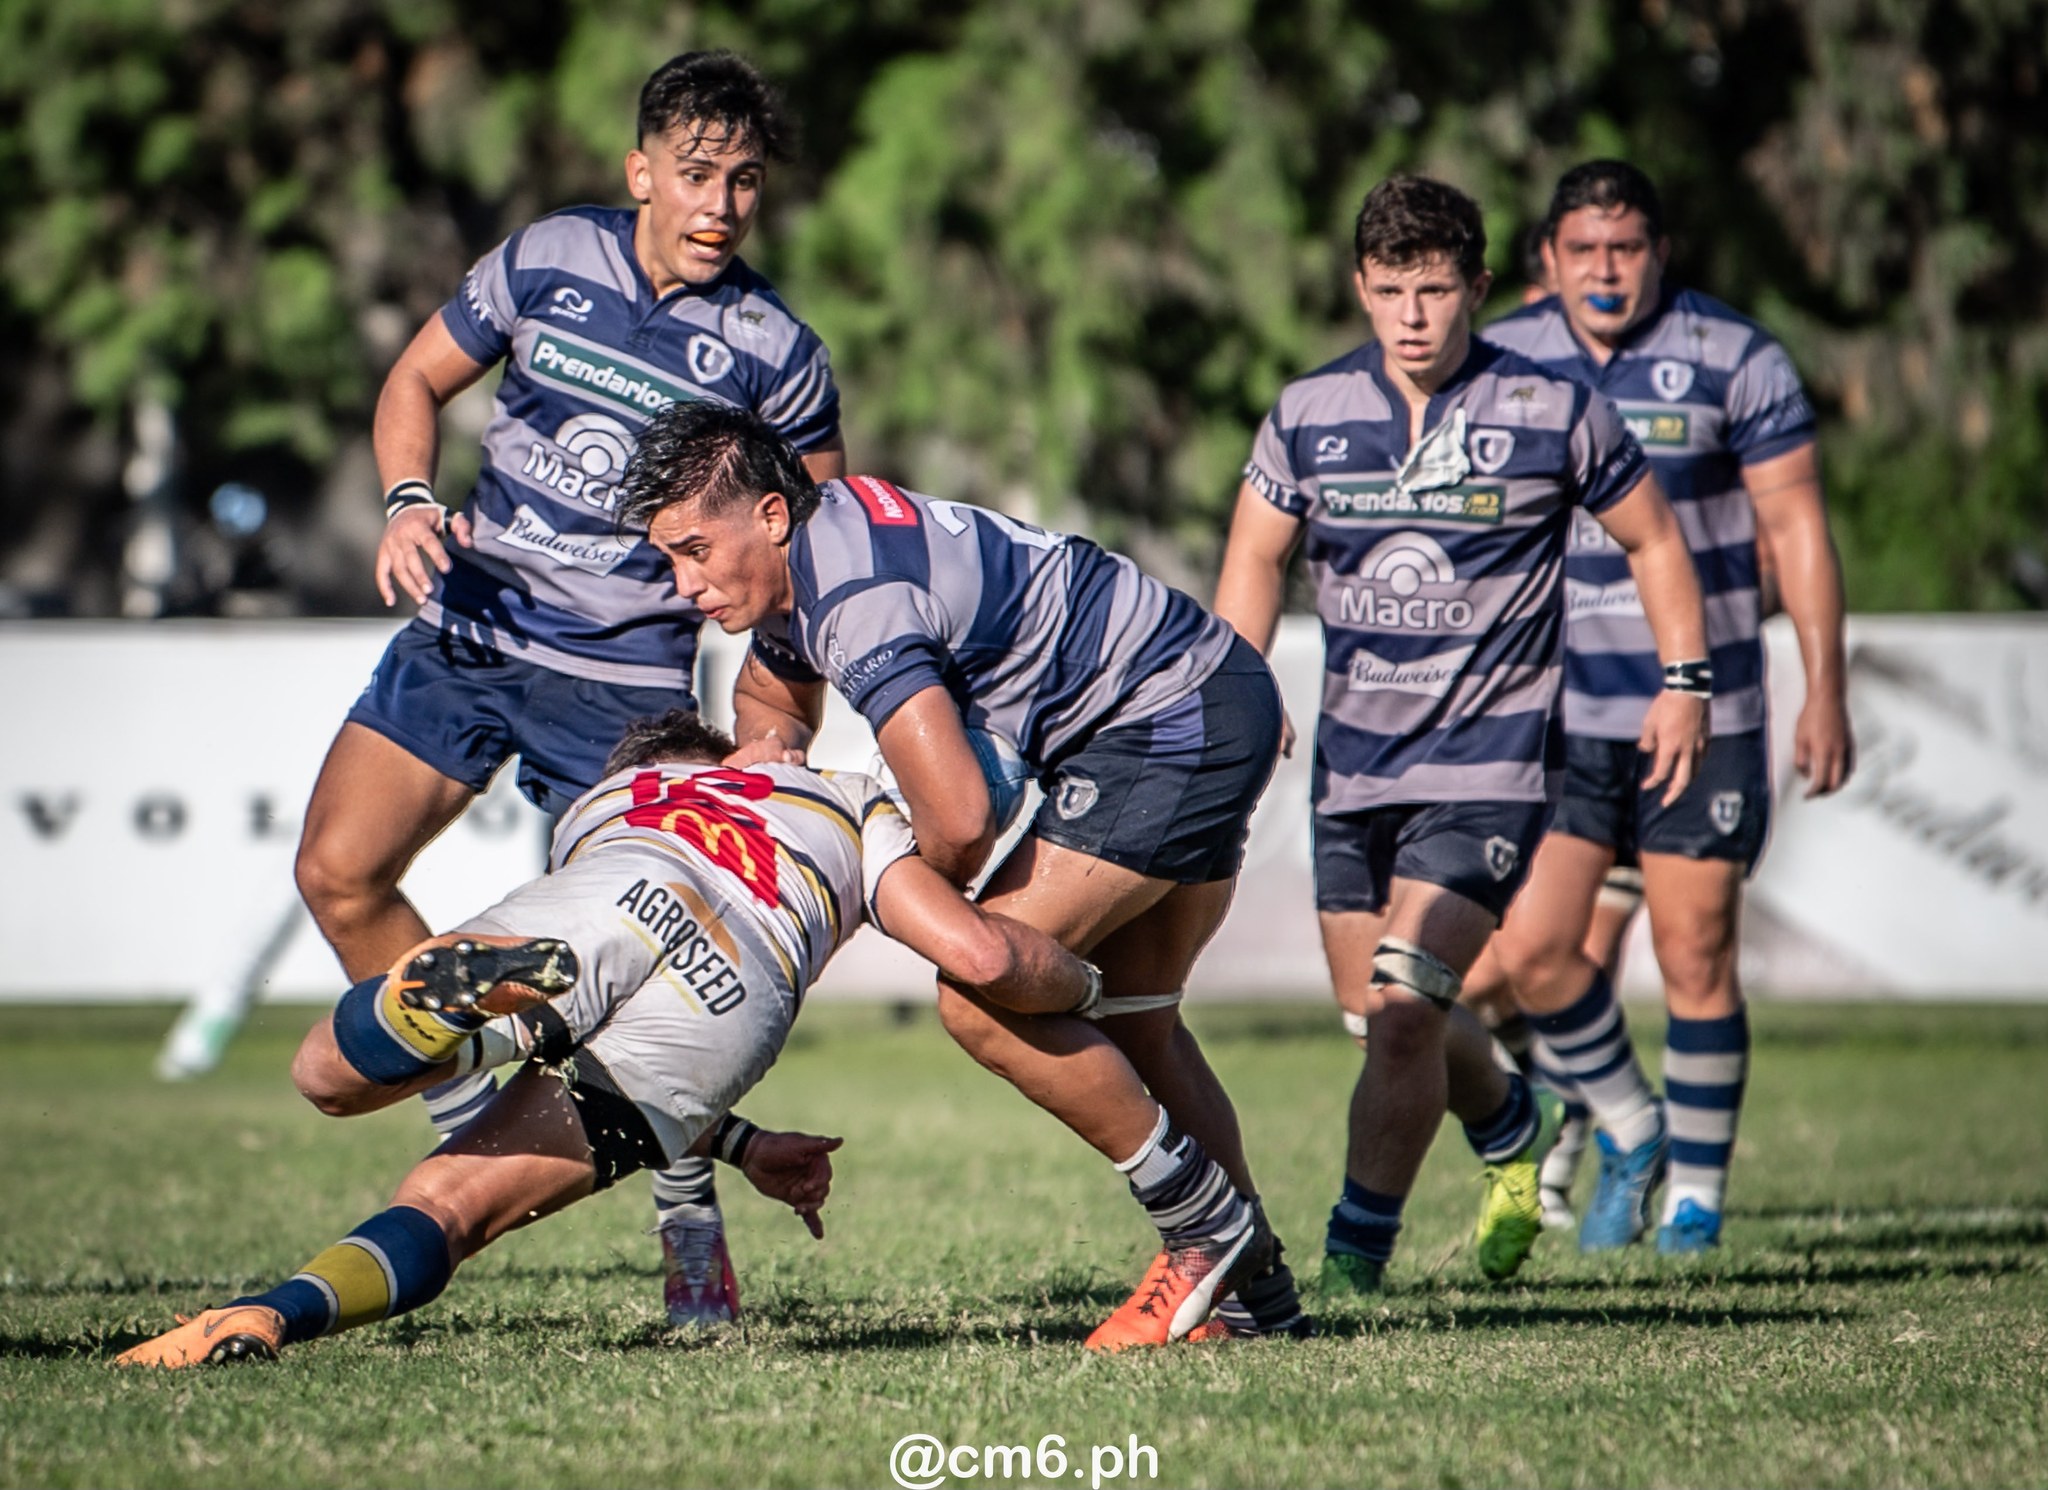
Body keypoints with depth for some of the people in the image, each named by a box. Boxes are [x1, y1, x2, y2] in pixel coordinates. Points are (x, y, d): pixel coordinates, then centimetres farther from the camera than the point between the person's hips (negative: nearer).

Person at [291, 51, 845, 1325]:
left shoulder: (775, 354, -8)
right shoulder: (548, 260, 0)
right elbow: (421, 379, 12)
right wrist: (410, 503, -7)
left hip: (624, 682, -4)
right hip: (465, 632, 4)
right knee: (339, 871, -5)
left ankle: (694, 1221, 9)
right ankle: (478, 1115, 12)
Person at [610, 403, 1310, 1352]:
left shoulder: (859, 597, -25)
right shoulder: (813, 541, 6)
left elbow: (959, 820, -33)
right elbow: (773, 690, 29)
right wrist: (768, 748, 4)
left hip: (1171, 722, -11)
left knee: (983, 997, -14)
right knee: (1132, 1026, 18)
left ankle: (1205, 1228, -4)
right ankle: (1256, 1290, 24)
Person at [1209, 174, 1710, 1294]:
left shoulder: (1550, 412, -6)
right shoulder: (1309, 414, 2)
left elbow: (1652, 538, 7)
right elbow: (1255, 558, 15)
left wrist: (1685, 682, 2)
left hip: (1489, 760, -4)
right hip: (1350, 762, 4)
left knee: (1402, 1013, -17)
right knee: (1384, 1019, 11)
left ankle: (1353, 1259, -5)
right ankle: (1514, 1131, 42)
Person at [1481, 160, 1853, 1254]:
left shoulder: (1734, 360, -5)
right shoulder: (1500, 364, 2)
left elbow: (1795, 527, -1)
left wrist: (1825, 693, -5)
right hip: (1556, 714, 2)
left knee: (1694, 952, -1)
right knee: (1530, 950, -6)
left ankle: (1697, 1192, 14)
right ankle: (1626, 1127, 20)